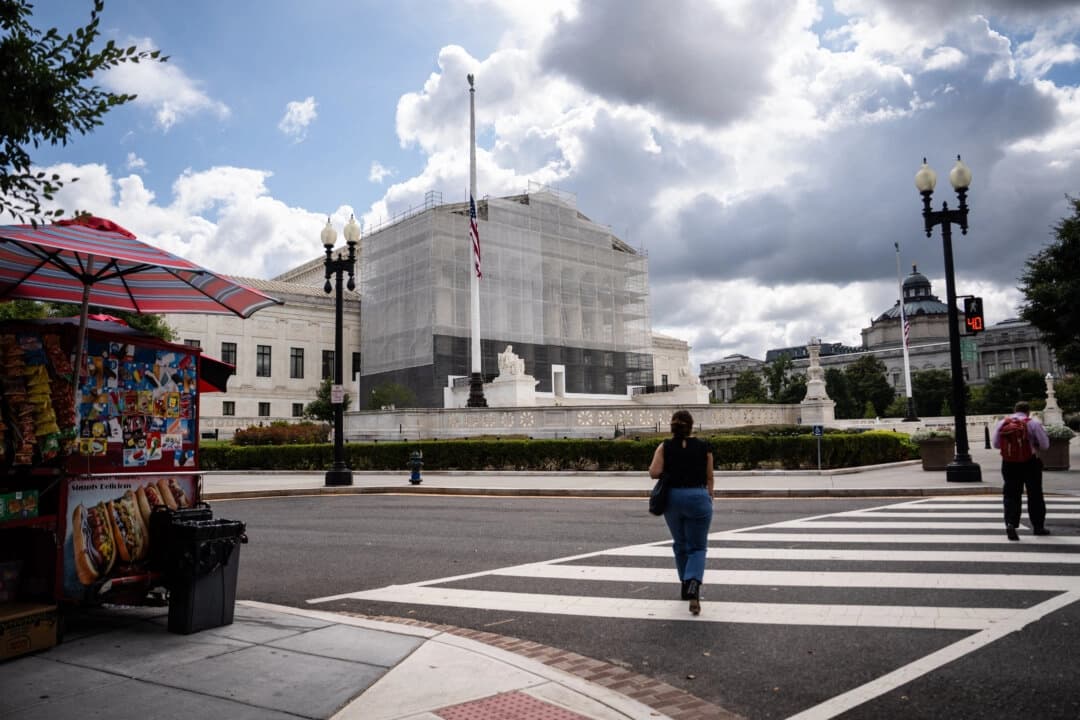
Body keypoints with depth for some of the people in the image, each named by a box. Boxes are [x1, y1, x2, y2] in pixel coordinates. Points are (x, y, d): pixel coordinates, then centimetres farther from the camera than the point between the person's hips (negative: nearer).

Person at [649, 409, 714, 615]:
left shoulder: (665, 446, -1)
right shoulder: (704, 447, 0)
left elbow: (654, 472, -11)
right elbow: (709, 477, 4)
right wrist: (710, 497, 18)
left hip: (672, 498, 2)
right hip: (698, 497, -2)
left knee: (680, 545, 21)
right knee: (698, 547, 5)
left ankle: (686, 586, 30)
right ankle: (693, 585, -19)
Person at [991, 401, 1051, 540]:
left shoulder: (1002, 423, 3)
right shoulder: (1033, 423, -6)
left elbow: (995, 444, 6)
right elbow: (1045, 444, -6)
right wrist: (1033, 444, 13)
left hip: (1009, 463, 2)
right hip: (1030, 463, -2)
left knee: (1011, 495, 4)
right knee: (1035, 495, 13)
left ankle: (1010, 523, -13)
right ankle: (1038, 526, 24)